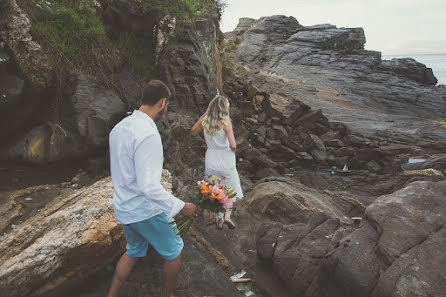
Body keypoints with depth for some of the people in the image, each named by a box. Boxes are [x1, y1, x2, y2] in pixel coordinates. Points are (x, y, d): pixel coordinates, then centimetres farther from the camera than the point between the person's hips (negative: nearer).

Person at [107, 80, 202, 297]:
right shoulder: (148, 134, -27)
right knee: (174, 252, 15)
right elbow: (149, 187, -30)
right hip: (145, 210, -8)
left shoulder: (119, 127, 1)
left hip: (123, 208, 9)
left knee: (133, 252, 29)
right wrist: (181, 206, -20)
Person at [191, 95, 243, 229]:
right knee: (232, 189, 17)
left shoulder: (205, 121, -5)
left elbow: (193, 132, 14)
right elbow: (233, 145, -22)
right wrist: (233, 150, 3)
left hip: (210, 160, 3)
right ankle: (227, 215, 1)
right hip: (225, 160, -3)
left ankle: (219, 219, 21)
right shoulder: (226, 122, -16)